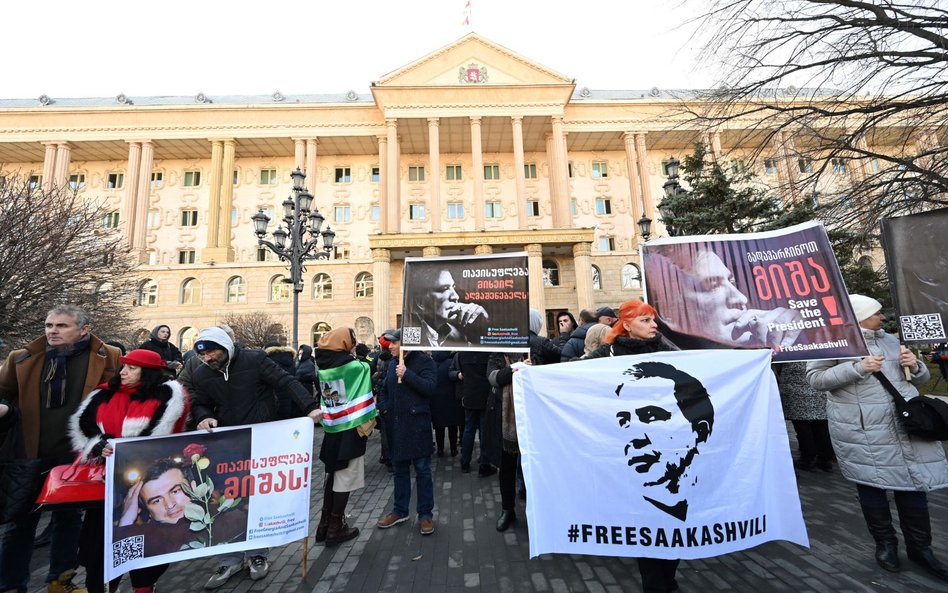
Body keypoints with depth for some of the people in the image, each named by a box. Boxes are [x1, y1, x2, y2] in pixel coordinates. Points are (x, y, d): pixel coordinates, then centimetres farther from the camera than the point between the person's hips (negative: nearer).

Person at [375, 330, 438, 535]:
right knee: (400, 469, 18)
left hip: (417, 424, -6)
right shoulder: (393, 364, 10)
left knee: (422, 470, 5)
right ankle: (400, 511, 33)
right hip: (396, 424, 7)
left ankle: (425, 514, 19)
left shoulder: (423, 361, -10)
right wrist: (384, 408, 7)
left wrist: (407, 375, -25)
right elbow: (385, 389, 21)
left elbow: (430, 388, -21)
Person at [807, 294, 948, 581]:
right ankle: (885, 543, 23)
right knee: (872, 483, 5)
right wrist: (858, 368, -19)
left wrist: (915, 366, 2)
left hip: (906, 422, 6)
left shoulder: (890, 339, 17)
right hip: (863, 429, -6)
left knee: (913, 481, 9)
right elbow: (814, 378, -13)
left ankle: (920, 547, 26)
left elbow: (920, 378, 24)